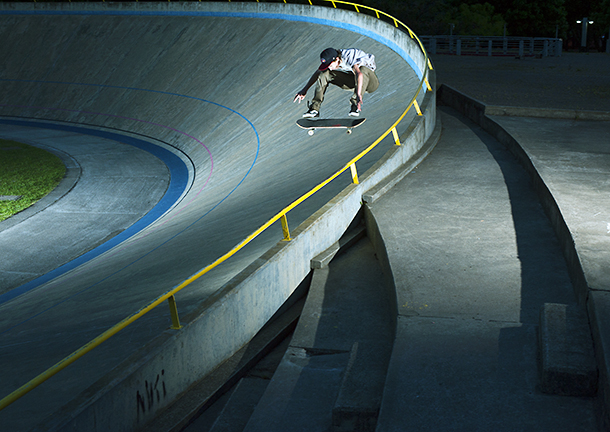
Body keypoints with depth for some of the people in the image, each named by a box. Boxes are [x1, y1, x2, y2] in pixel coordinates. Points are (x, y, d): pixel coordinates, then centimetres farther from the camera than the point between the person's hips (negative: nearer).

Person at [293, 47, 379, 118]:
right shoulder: (330, 60, -13)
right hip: (352, 82, 6)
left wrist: (358, 95, -64)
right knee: (324, 73, -12)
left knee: (363, 69, -40)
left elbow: (359, 74, -51)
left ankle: (355, 104, -34)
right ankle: (314, 108, -17)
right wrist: (304, 90, 1)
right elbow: (318, 73, 2)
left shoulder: (349, 58, -33)